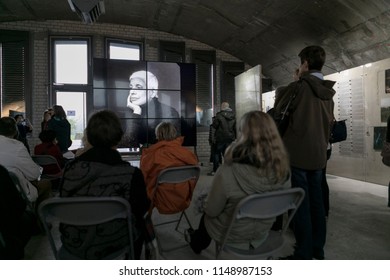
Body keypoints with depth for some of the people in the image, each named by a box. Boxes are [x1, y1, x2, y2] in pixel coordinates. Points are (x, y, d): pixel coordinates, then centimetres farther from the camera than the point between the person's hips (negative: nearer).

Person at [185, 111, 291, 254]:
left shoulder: (227, 172, -36)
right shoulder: (283, 170, -22)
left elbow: (211, 211, -20)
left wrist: (206, 202, 2)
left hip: (232, 235, -4)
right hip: (261, 233, 4)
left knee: (207, 215, 31)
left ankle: (197, 242, 62)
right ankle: (198, 241, 59)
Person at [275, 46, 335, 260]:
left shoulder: (297, 87, -8)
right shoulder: (328, 92, 11)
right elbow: (329, 123, 19)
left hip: (297, 153, -6)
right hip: (318, 154, 7)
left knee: (301, 203, -2)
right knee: (316, 201, 13)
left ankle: (303, 254, 6)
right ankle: (318, 249, 24)